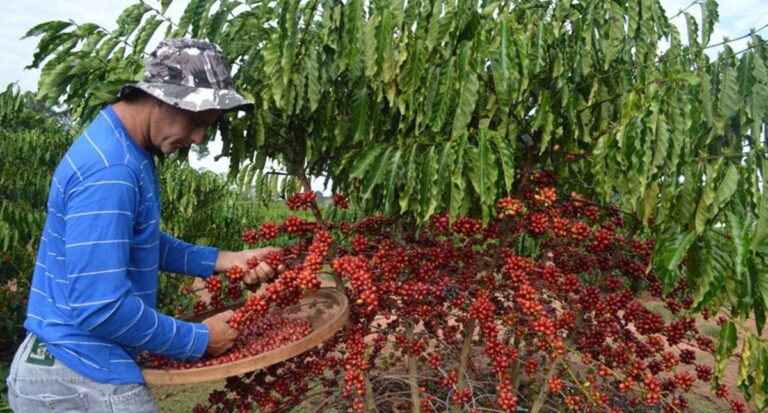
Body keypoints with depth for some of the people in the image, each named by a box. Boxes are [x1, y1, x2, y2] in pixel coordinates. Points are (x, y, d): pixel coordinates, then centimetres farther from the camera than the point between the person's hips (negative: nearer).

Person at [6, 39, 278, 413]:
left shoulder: (129, 150, 5)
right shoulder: (109, 170, -26)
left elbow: (142, 244, 15)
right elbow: (100, 307, -29)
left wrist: (223, 260, 3)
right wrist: (198, 340, -16)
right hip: (84, 377, -9)